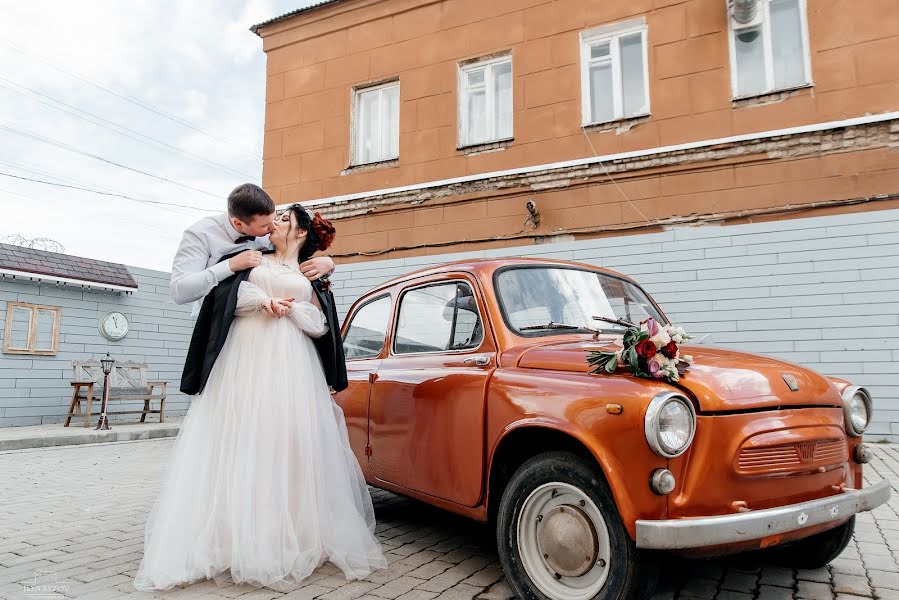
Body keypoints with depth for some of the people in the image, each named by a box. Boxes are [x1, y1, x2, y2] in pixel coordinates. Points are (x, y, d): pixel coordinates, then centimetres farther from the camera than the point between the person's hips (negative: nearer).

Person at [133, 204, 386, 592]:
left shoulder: (311, 276, 18)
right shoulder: (254, 259, 18)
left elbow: (321, 325, 8)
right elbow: (225, 291, 3)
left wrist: (290, 307, -6)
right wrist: (261, 299, -10)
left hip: (291, 364, 0)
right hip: (246, 357, 0)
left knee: (288, 441, -6)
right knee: (241, 440, -7)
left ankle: (294, 537, 0)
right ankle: (235, 538, -6)